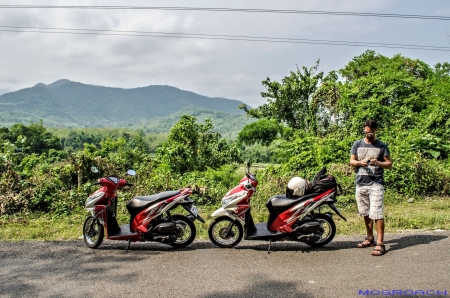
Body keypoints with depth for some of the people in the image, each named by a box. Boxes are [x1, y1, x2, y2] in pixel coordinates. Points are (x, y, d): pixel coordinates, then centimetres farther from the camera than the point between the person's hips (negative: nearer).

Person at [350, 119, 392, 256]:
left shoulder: (382, 146, 3)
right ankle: (370, 239, 27)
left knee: (377, 214, -9)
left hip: (376, 184, -4)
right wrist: (360, 162, -14)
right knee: (365, 213, 13)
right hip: (360, 183, 4)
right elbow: (351, 161, 8)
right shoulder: (357, 144, 10)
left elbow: (389, 164, 3)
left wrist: (378, 163, -17)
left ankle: (380, 244, -6)